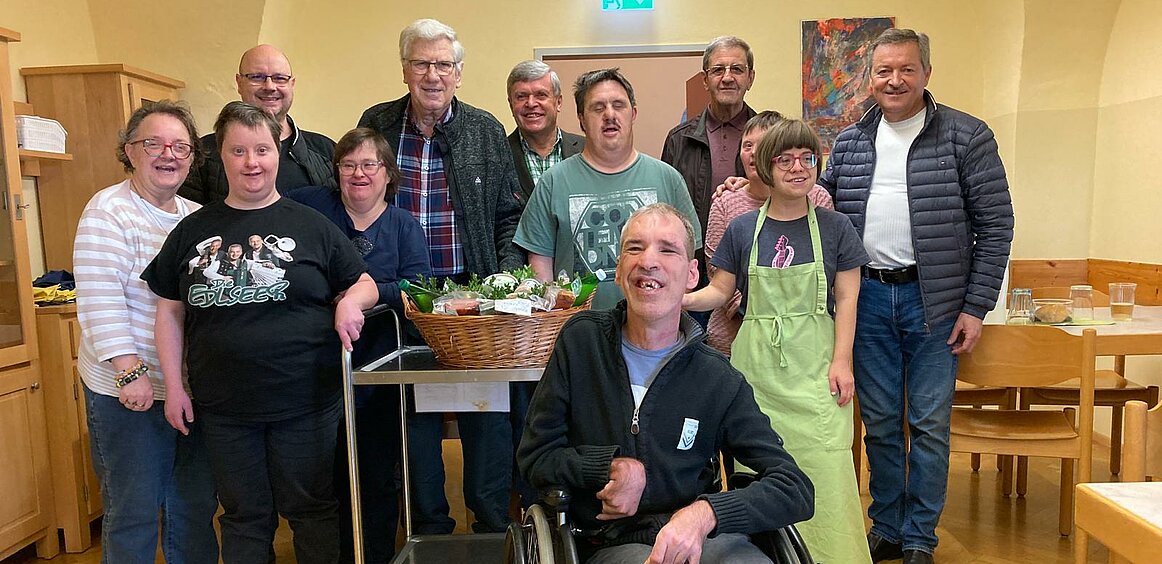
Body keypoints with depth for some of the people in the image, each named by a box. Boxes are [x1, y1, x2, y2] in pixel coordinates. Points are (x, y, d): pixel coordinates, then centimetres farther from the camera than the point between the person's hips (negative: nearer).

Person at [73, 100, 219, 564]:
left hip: (195, 386, 6)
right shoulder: (109, 210, -10)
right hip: (129, 390, -6)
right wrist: (130, 372, -21)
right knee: (135, 513, 5)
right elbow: (99, 300, -17)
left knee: (197, 507, 16)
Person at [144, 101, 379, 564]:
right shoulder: (193, 230, 6)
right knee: (243, 516, 16)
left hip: (304, 401, -2)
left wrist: (350, 302, -16)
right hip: (223, 406, 2)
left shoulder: (311, 225, 0)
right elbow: (170, 312, 11)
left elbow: (364, 284, 6)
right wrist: (174, 386, 6)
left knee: (311, 510, 11)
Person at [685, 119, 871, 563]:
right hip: (757, 365, 1)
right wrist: (680, 300, -13)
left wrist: (841, 361, -4)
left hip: (814, 364, -1)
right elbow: (719, 291, 6)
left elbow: (846, 299, 4)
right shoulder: (743, 229, 6)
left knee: (825, 470, -5)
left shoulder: (835, 227, 5)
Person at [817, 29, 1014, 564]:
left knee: (929, 423, 5)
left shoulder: (967, 137, -2)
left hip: (934, 300, -3)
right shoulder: (849, 143, 9)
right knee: (880, 420, 11)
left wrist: (976, 305, -7)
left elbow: (995, 225, -3)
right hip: (867, 298, 3)